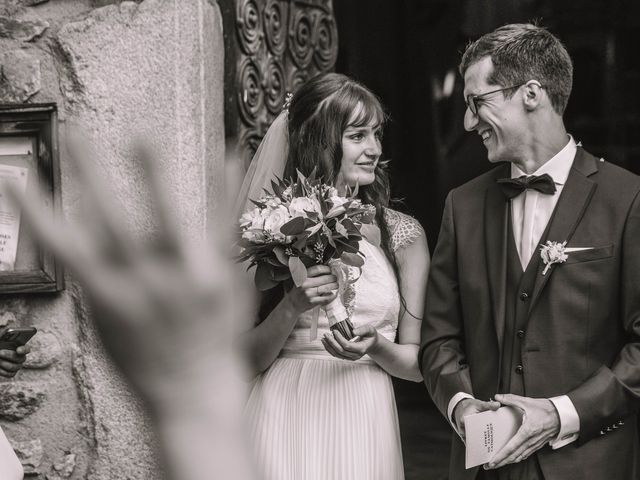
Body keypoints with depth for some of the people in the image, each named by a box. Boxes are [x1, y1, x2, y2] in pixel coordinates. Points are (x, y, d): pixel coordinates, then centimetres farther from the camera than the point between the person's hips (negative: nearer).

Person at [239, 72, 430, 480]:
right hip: (284, 422, -1)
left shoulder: (402, 234, 1)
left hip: (362, 426, 1)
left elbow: (419, 363, 5)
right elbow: (245, 359, -1)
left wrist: (376, 347, -15)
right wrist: (292, 308, -17)